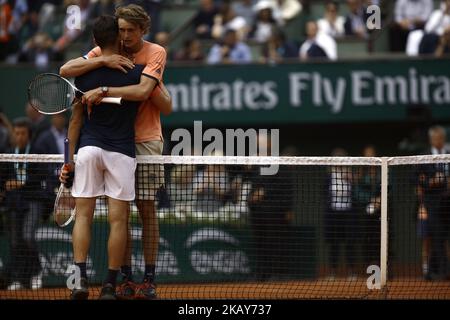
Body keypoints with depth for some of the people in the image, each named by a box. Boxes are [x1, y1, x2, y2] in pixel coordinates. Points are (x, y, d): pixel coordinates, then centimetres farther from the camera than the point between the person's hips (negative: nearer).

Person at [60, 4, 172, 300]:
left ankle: (149, 279, 2)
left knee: (147, 209, -2)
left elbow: (143, 91, -21)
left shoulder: (155, 53, -5)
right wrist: (103, 61, -20)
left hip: (145, 140, -3)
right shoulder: (105, 52, 3)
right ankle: (126, 278, 5)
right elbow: (66, 70, -9)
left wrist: (104, 91, -26)